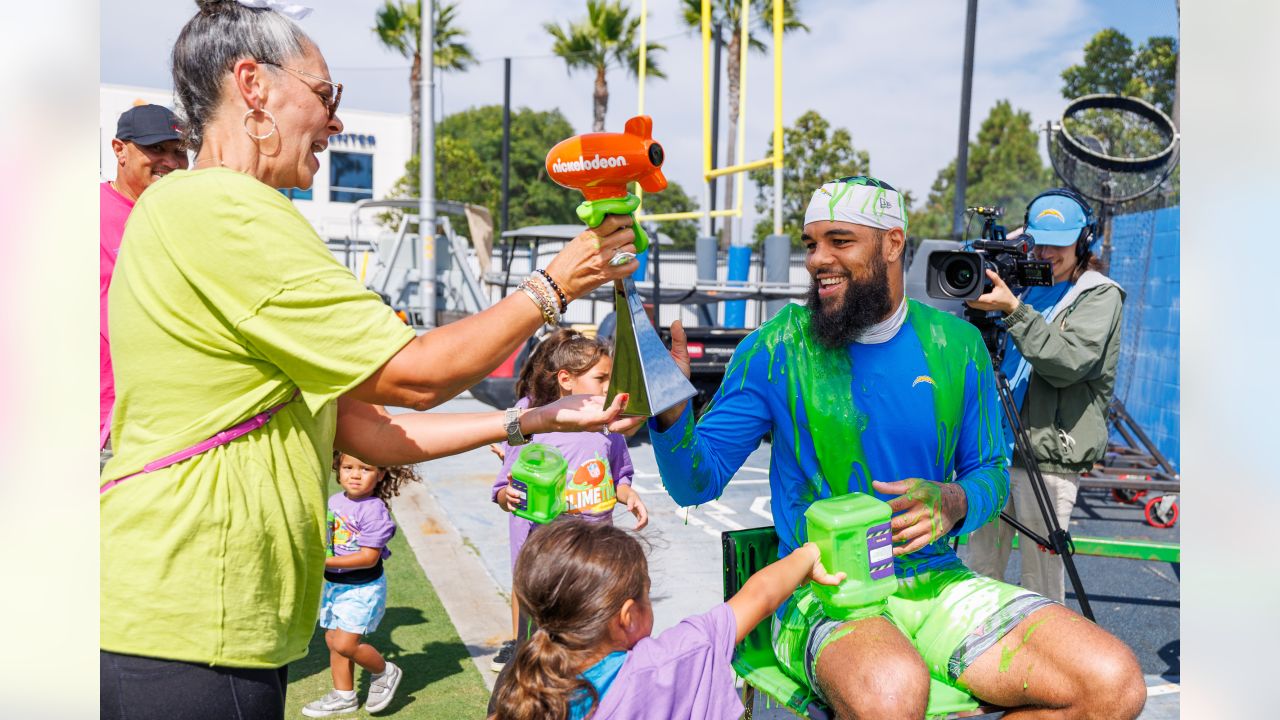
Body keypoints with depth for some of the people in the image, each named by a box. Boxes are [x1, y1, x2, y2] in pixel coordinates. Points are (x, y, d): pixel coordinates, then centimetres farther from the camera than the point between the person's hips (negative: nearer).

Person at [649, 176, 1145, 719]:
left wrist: (954, 503, -11)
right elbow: (697, 482, -5)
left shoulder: (956, 344, 5)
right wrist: (671, 412, -26)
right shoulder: (776, 347, -4)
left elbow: (990, 471, 13)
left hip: (936, 583, 4)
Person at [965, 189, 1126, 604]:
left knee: (1040, 580, 1)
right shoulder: (1029, 289, 16)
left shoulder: (1100, 295, -2)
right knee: (979, 567, 12)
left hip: (1049, 460, -6)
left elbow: (1068, 363, -18)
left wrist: (1013, 310, -24)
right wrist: (981, 312, 1)